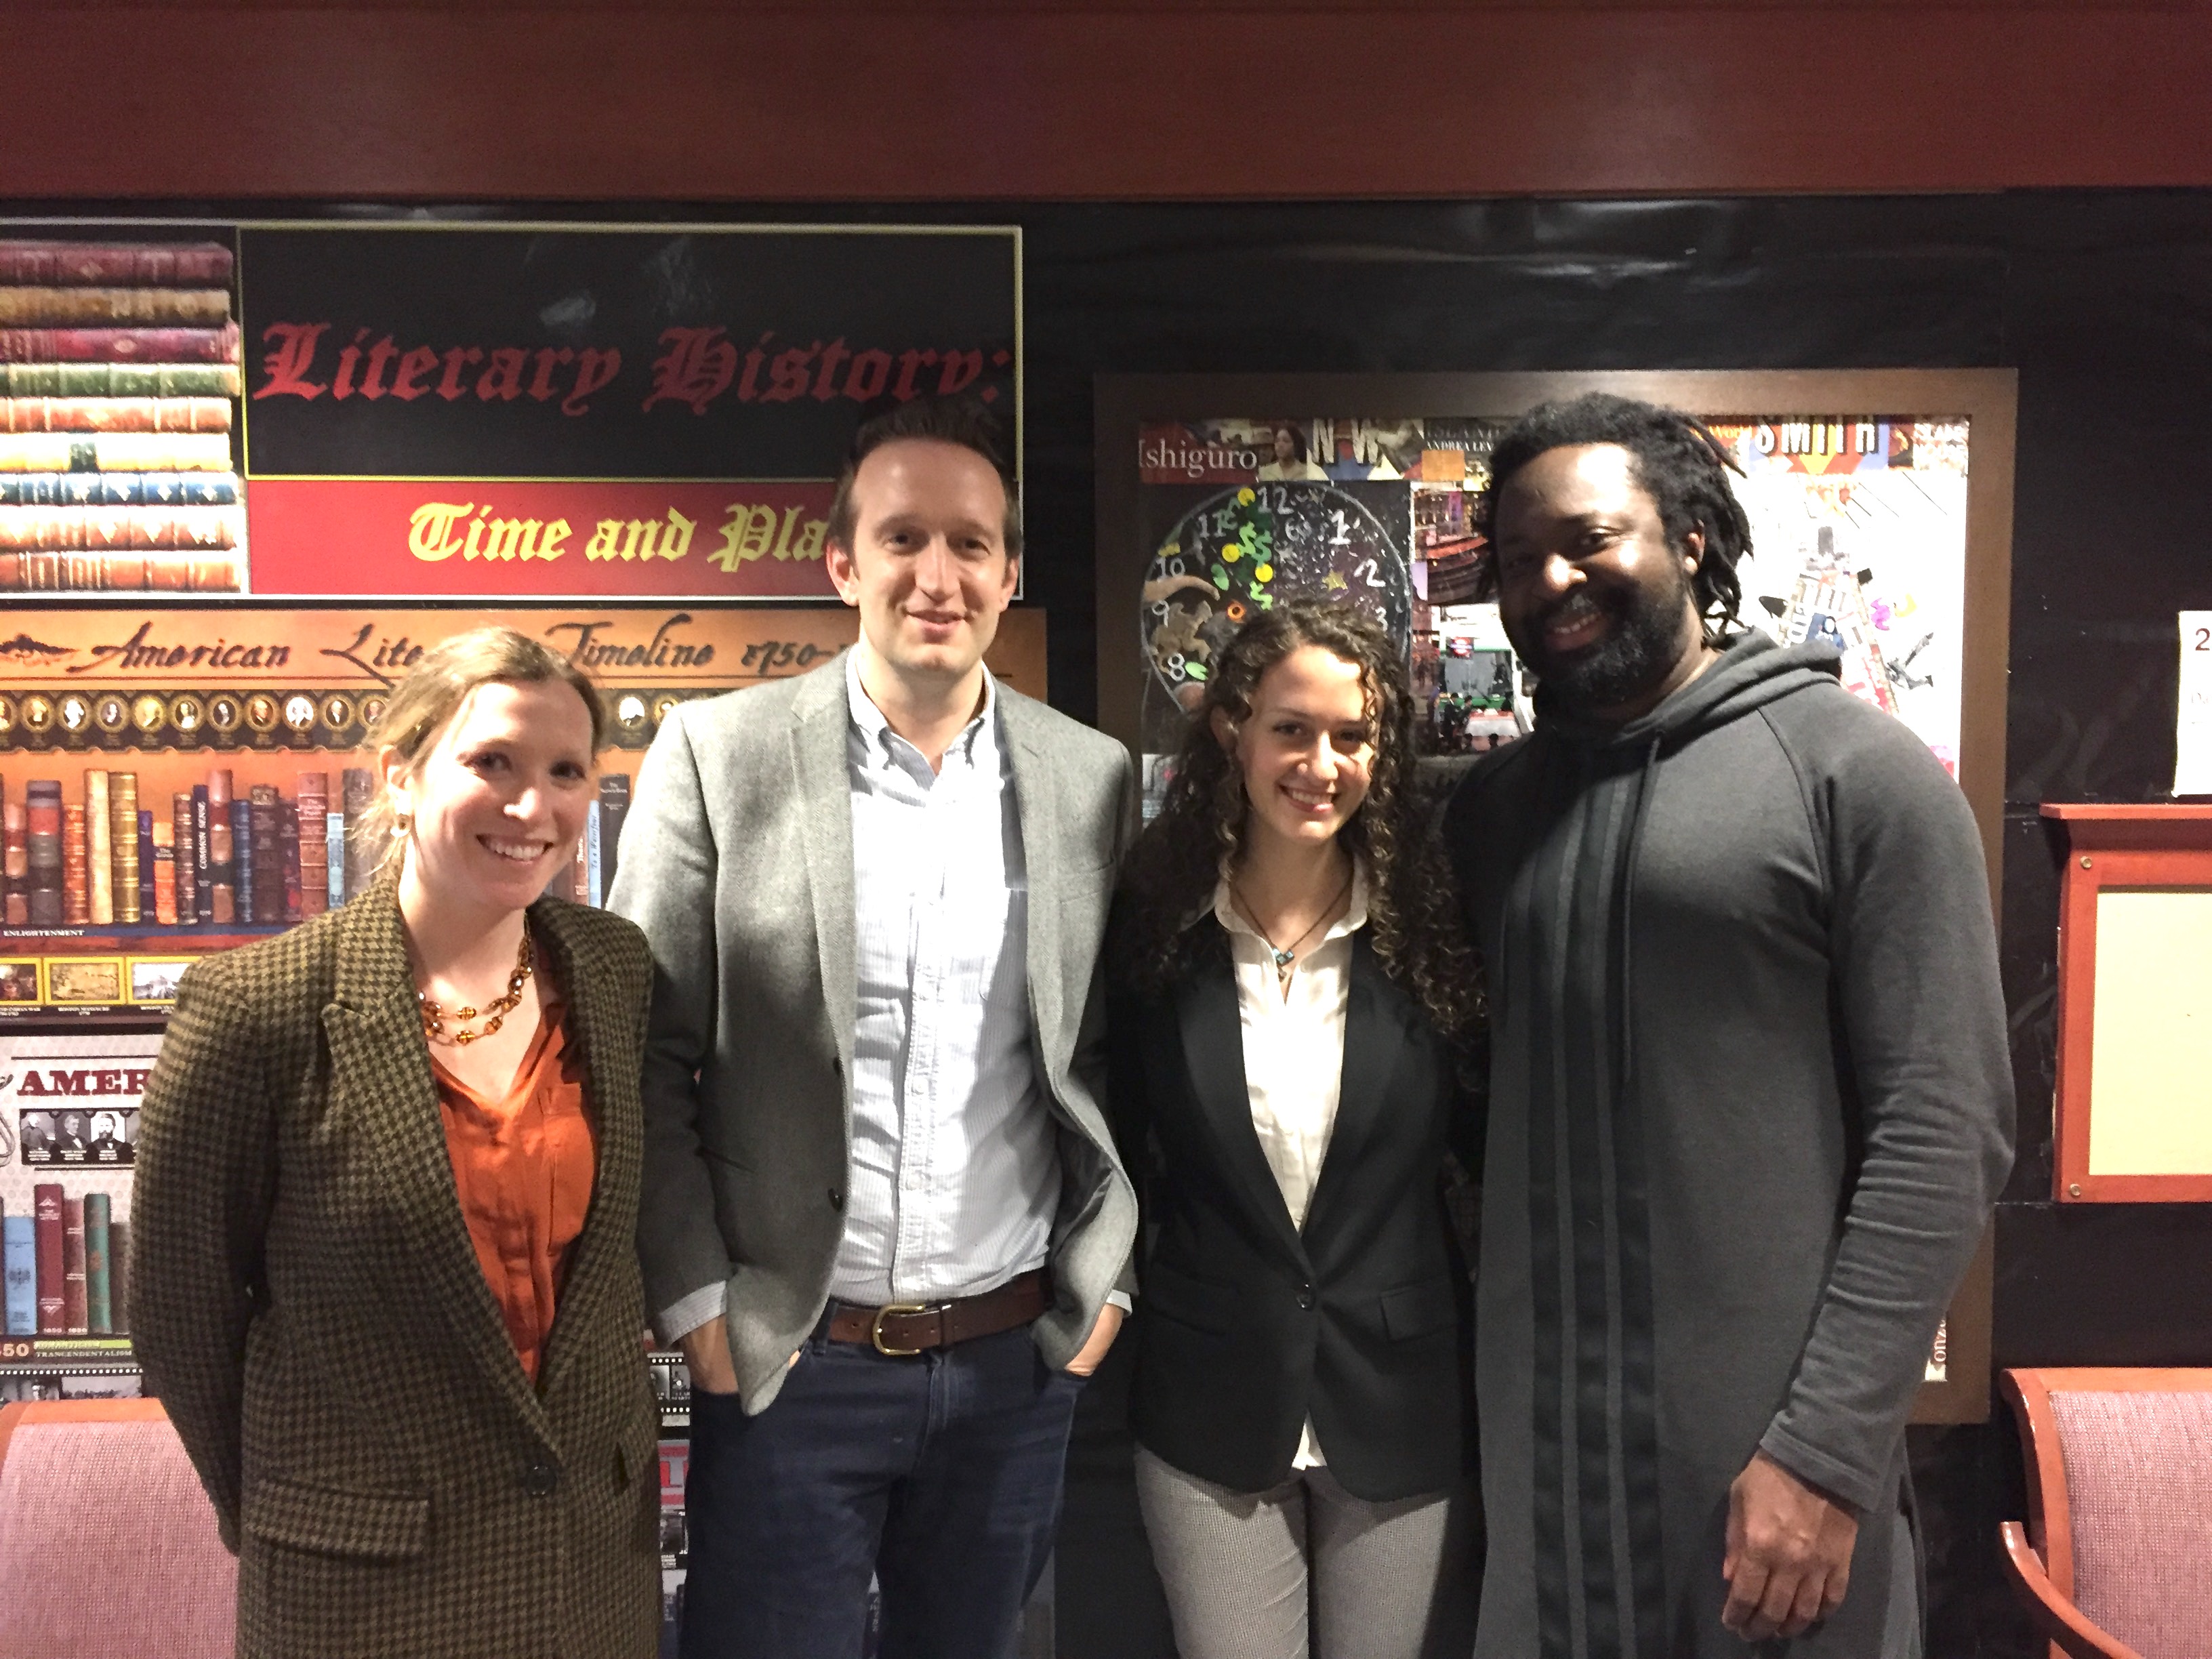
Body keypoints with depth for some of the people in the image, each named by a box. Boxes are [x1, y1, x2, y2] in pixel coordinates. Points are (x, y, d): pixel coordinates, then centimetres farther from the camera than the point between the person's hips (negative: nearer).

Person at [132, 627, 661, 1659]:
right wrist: (265, 1512, 4)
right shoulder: (256, 1008, -18)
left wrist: (614, 1436, 9)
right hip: (367, 1572, -4)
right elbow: (179, 1297, -7)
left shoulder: (617, 971, -5)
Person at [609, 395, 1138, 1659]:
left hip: (1020, 1364, 2)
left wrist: (1106, 1282, 2)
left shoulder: (1095, 778, 0)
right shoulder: (720, 756, -6)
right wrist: (698, 1304, -7)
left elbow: (1122, 1062, 6)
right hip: (786, 1364, -2)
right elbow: (647, 1056, -4)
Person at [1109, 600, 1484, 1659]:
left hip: (1406, 1411, 0)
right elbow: (1115, 1146, 3)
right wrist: (1117, 1304, 0)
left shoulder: (1432, 930, -5)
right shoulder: (1154, 930, -5)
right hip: (1209, 1412, 0)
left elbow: (1487, 1136, 2)